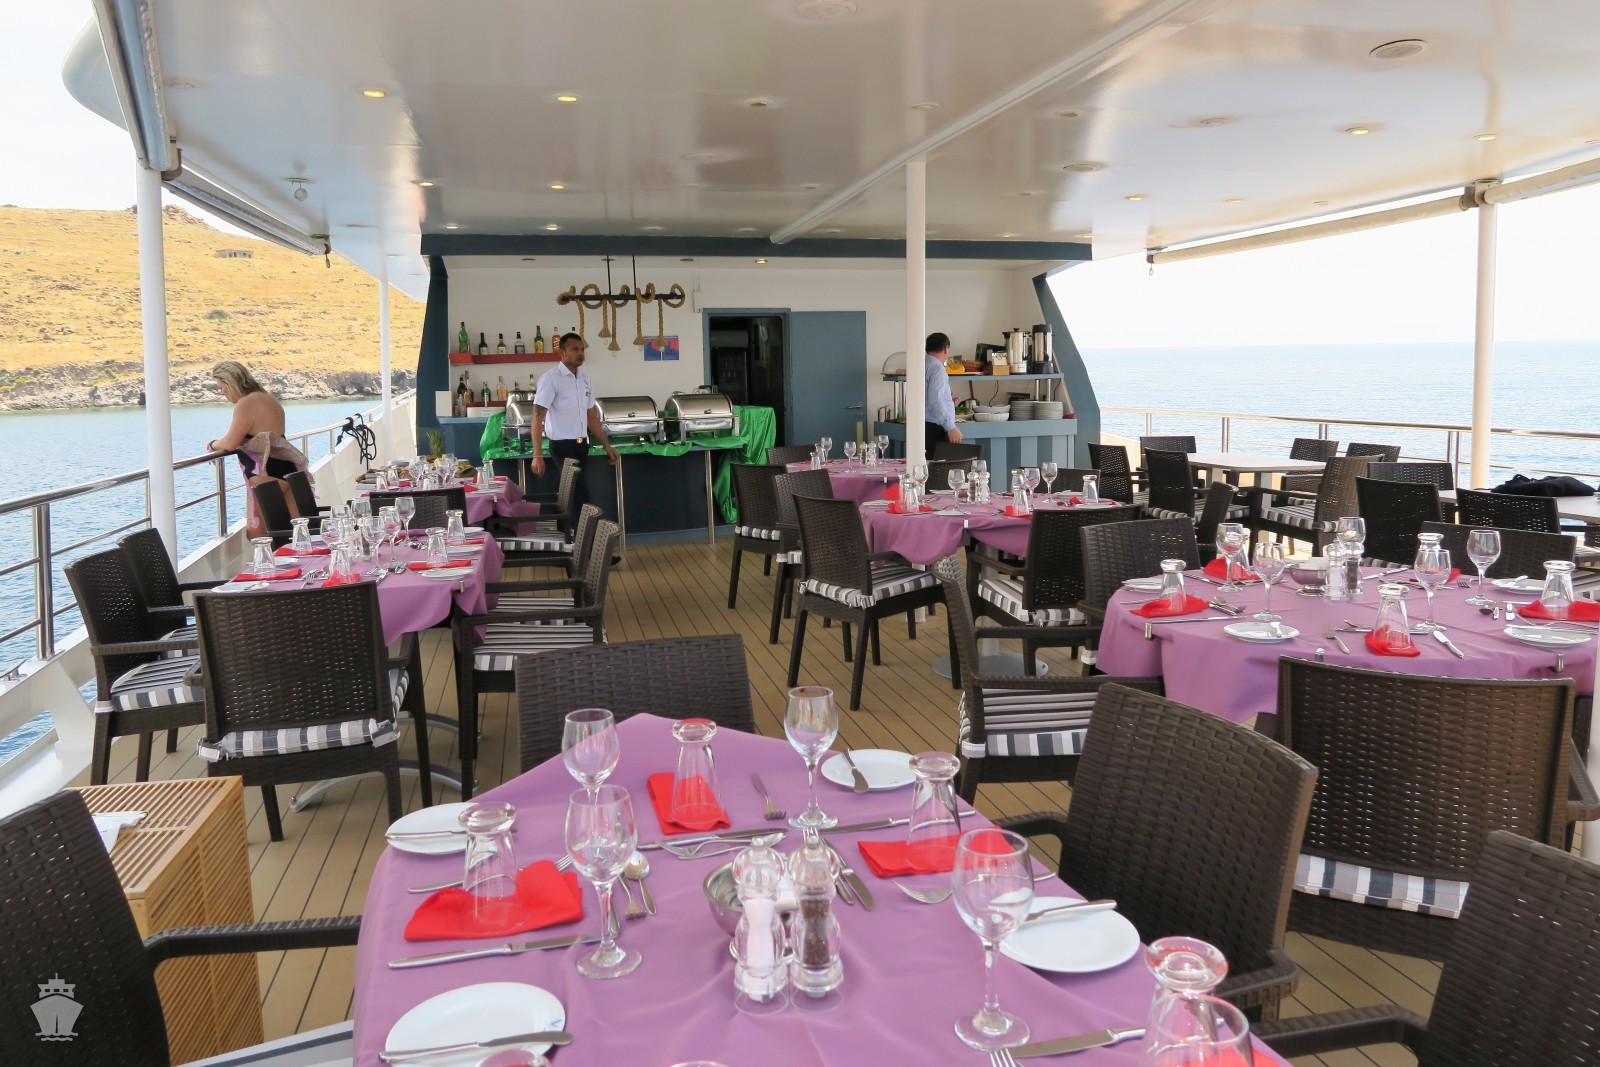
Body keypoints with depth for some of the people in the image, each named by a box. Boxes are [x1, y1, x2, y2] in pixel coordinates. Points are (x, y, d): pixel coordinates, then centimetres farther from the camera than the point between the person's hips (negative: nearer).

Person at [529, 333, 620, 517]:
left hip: (582, 445, 7)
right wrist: (537, 455, -21)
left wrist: (606, 445, 15)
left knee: (571, 492, 12)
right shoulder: (551, 378, -11)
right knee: (580, 493, -12)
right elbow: (538, 417, -14)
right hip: (563, 445, -7)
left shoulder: (586, 380, 11)